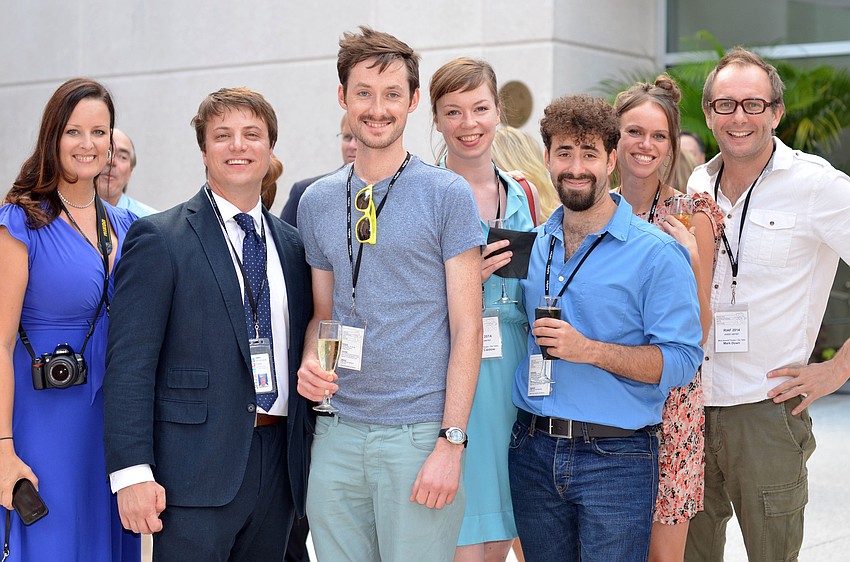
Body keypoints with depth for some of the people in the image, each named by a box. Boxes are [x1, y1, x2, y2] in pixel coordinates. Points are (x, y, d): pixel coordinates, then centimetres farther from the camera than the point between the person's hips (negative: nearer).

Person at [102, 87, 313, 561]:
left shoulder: (293, 244, 13)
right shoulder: (160, 238, -4)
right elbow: (129, 364, -9)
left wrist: (314, 452, 12)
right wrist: (131, 471, -16)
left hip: (279, 465, 5)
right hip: (195, 471, -5)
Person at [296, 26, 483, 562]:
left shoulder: (447, 194, -4)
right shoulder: (317, 201, 10)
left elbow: (466, 328, -6)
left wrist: (451, 443, -13)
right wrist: (310, 361, -4)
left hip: (420, 434, -4)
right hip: (337, 436, 4)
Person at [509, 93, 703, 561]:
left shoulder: (656, 253, -8)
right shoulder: (531, 245, 11)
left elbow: (682, 361, -13)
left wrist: (590, 350, -21)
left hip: (616, 457, -5)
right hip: (533, 451, 5)